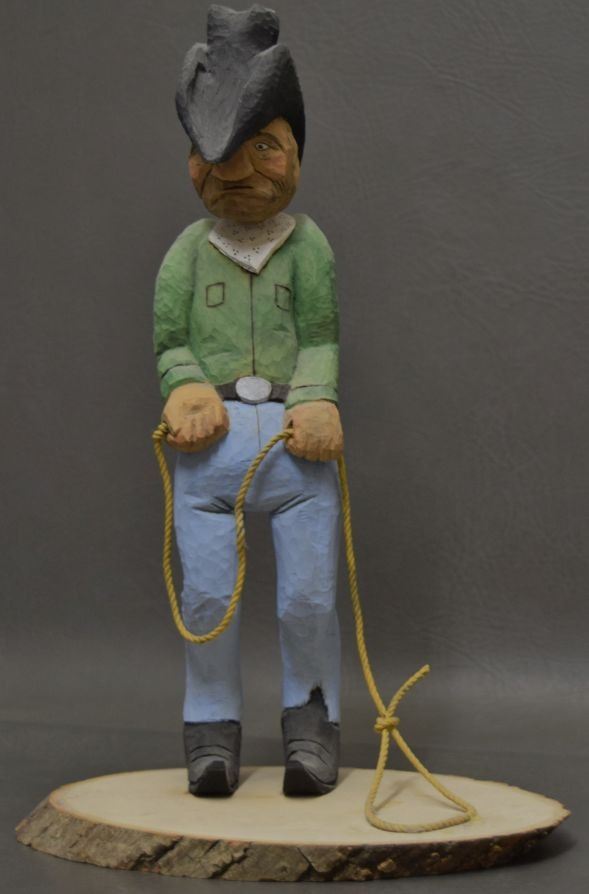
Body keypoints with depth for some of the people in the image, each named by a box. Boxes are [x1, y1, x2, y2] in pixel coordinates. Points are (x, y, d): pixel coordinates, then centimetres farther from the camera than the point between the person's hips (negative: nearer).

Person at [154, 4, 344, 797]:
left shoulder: (307, 244, 4)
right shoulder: (187, 252, 7)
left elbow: (320, 338, 1)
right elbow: (172, 343, 7)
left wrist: (315, 402, -12)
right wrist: (186, 388, -10)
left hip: (295, 434, -1)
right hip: (212, 439, 1)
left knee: (309, 596, 2)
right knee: (208, 596, 3)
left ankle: (312, 719, 19)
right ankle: (214, 729, 17)